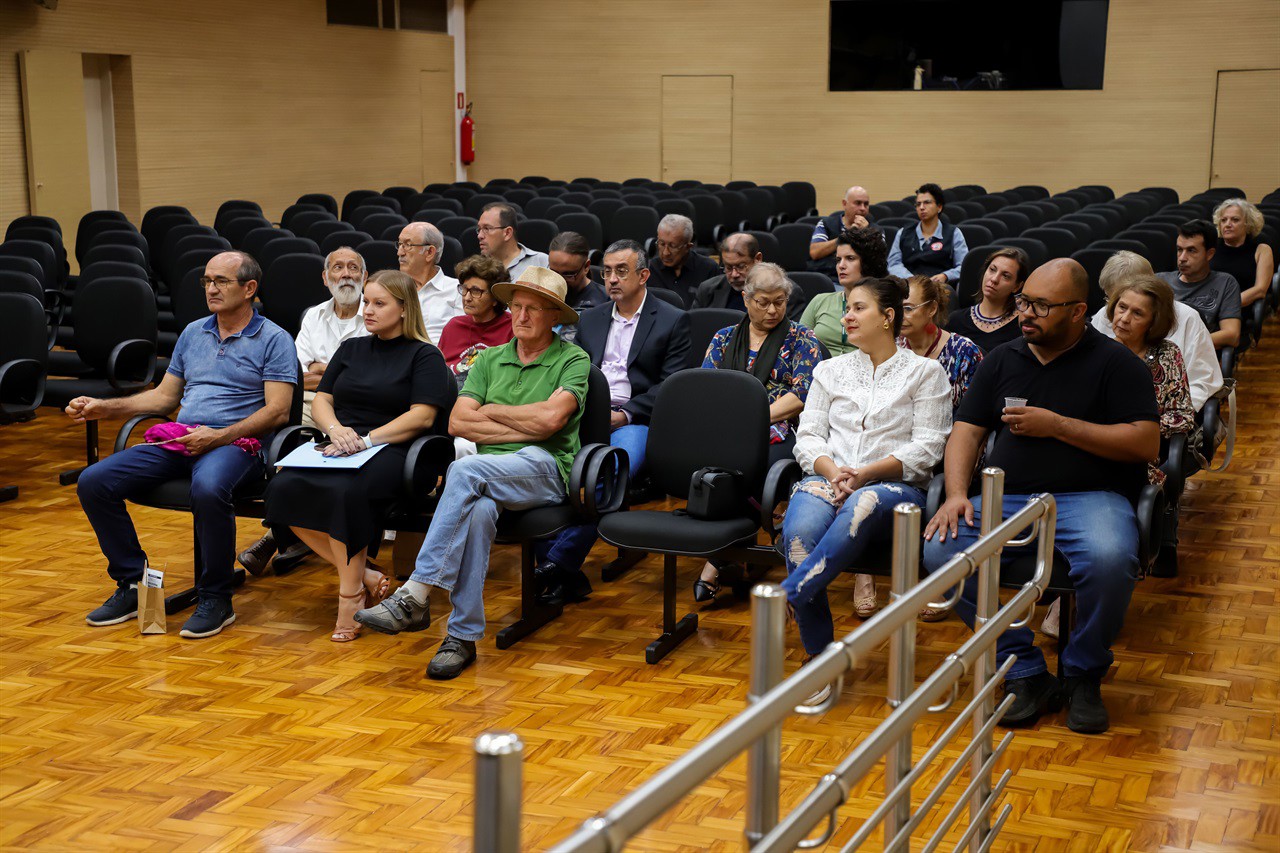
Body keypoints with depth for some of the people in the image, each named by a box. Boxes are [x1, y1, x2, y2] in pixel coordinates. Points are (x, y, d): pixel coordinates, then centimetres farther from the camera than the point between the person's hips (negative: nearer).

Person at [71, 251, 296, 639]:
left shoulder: (273, 340, 1)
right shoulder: (193, 333, 22)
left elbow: (277, 410, -8)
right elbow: (165, 395, 26)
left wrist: (218, 436, -19)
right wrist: (104, 407, 13)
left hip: (236, 443, -6)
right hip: (179, 441, 7)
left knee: (208, 489, -41)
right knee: (93, 482, -13)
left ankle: (215, 599, -22)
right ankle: (132, 584, -2)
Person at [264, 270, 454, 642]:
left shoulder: (424, 355, 6)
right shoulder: (351, 349, 24)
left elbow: (422, 416, -6)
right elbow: (321, 399, 18)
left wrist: (366, 440, -14)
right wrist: (336, 429, -5)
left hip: (388, 450, -6)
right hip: (340, 445, 6)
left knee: (346, 491, -38)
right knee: (284, 487, -25)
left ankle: (351, 595, -22)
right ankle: (365, 575, -17)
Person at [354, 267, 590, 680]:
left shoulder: (573, 359, 6)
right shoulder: (489, 359, 20)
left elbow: (550, 417, -12)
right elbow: (457, 423, 7)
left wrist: (491, 411, 3)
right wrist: (524, 429, -3)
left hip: (544, 468, -3)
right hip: (489, 478, 3)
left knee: (465, 470, -34)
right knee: (479, 510, -36)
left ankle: (414, 596, -35)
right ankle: (463, 635, -30)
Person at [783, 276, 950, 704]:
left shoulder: (925, 372, 12)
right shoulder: (831, 370, 24)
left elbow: (926, 448, 1)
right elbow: (808, 436, 14)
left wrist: (865, 473, -13)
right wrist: (832, 470, -9)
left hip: (895, 485, -2)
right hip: (826, 478, 3)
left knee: (863, 507, -42)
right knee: (799, 530, -34)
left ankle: (787, 597, -45)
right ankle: (820, 659, -29)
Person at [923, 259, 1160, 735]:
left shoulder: (1115, 363, 5)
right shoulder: (1003, 360, 19)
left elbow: (1145, 443, -5)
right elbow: (967, 429, 14)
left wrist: (1057, 425, -9)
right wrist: (957, 494, -5)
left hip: (1089, 496, -3)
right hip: (1007, 498, 4)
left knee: (1110, 561, -37)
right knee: (940, 551, -25)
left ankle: (1084, 676, -7)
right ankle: (1025, 674, -12)